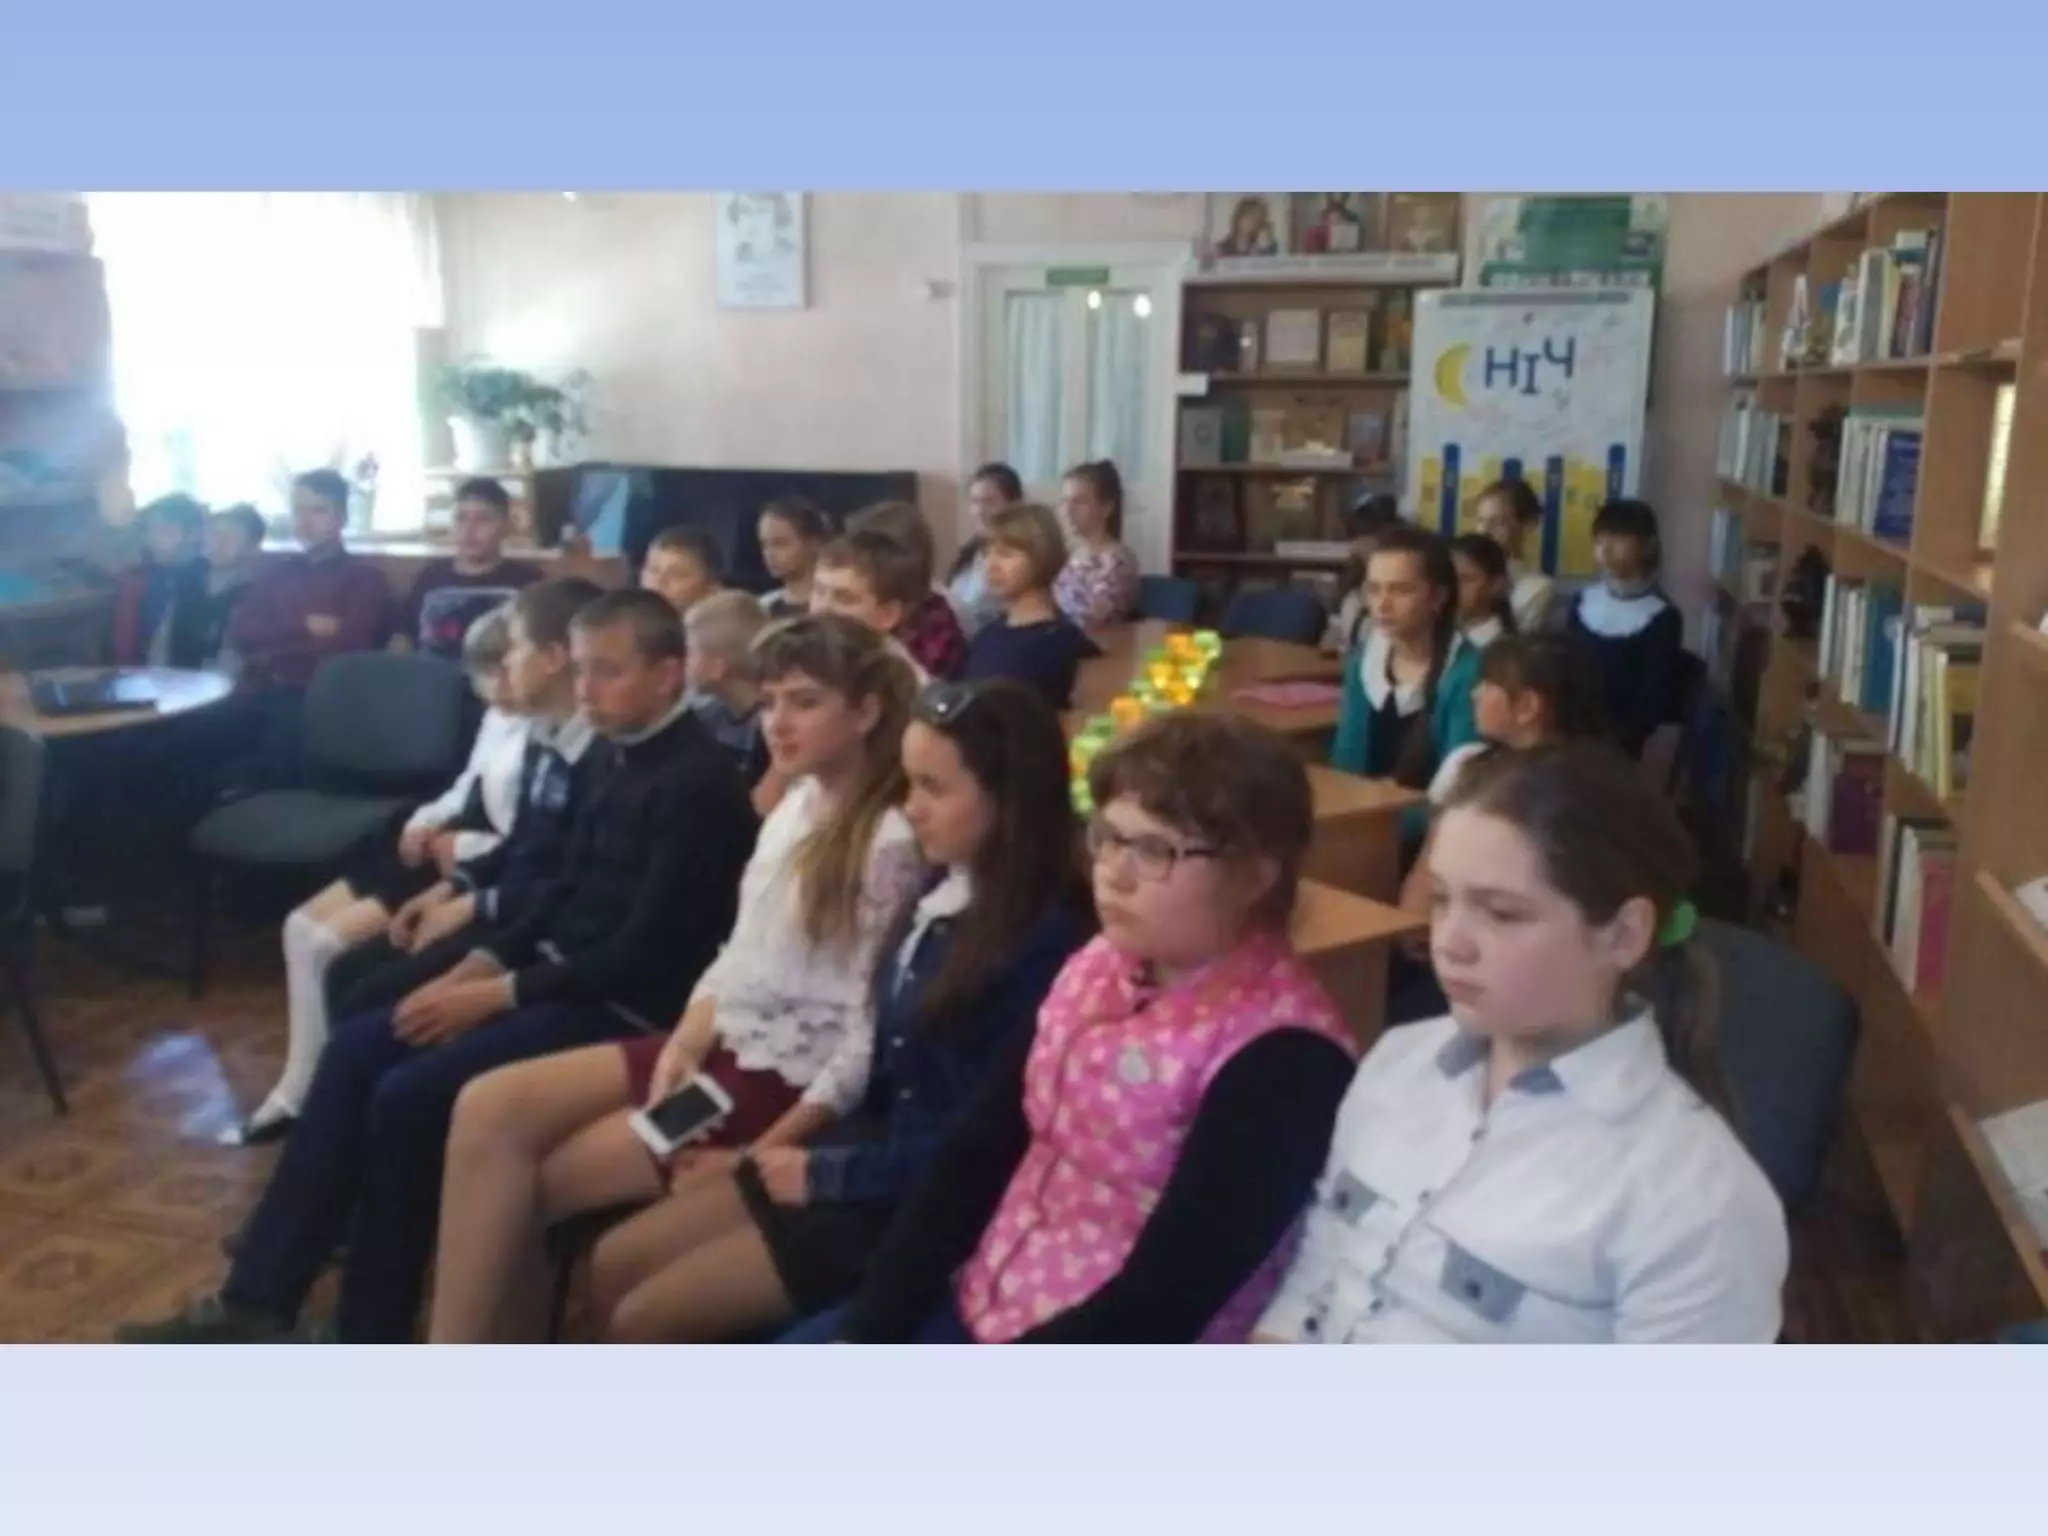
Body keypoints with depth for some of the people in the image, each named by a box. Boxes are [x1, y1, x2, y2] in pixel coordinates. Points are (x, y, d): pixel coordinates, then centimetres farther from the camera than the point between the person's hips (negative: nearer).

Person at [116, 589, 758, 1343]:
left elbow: (643, 955, -21)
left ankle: (370, 1337, 1)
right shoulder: (628, 757, 10)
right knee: (356, 1049, 0)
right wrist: (476, 968, 3)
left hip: (622, 1010, -9)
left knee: (408, 1095, -19)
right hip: (561, 980, 10)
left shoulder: (697, 784, -18)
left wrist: (495, 994, -16)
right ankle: (256, 1301, 3)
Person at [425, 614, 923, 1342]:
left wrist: (765, 1151, -18)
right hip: (726, 1041, 8)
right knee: (488, 1110, -7)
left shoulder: (889, 844, -16)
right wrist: (684, 1043, -3)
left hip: (791, 1078, -8)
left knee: (528, 1185, -11)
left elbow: (870, 1034, -17)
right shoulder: (795, 807, 11)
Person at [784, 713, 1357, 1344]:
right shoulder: (1097, 967, 2)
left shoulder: (1284, 1057, -22)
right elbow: (974, 1154, 3)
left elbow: (1154, 1311, -22)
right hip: (984, 1305, 8)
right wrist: (864, 1331, -4)